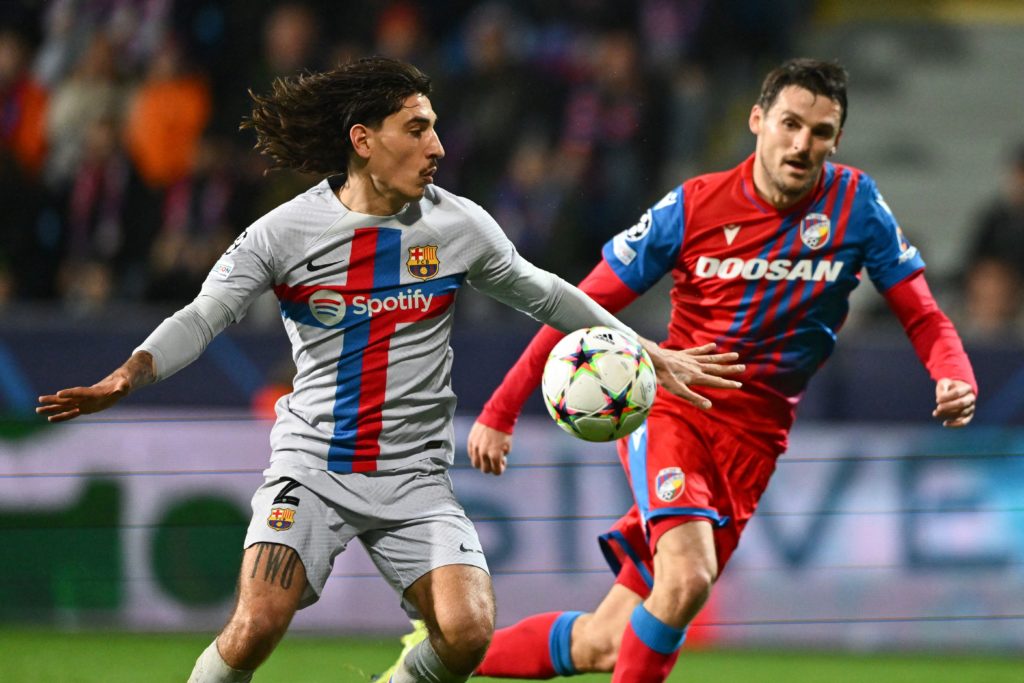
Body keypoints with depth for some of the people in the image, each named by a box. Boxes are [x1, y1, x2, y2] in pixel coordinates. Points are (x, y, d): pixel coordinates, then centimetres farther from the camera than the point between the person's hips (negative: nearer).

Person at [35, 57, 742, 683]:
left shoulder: (459, 226, 1)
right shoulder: (285, 232, -6)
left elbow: (544, 295, 16)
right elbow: (203, 316, -10)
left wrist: (648, 356, 18)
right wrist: (126, 377, -29)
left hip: (416, 476, 2)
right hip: (312, 468, -2)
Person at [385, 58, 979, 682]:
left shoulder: (855, 204, -4)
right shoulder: (693, 207, -8)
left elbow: (922, 316, 1)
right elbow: (585, 306, 0)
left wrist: (956, 378, -22)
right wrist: (500, 412, -2)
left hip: (753, 443, 2)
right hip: (673, 411, -2)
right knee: (687, 579, -31)